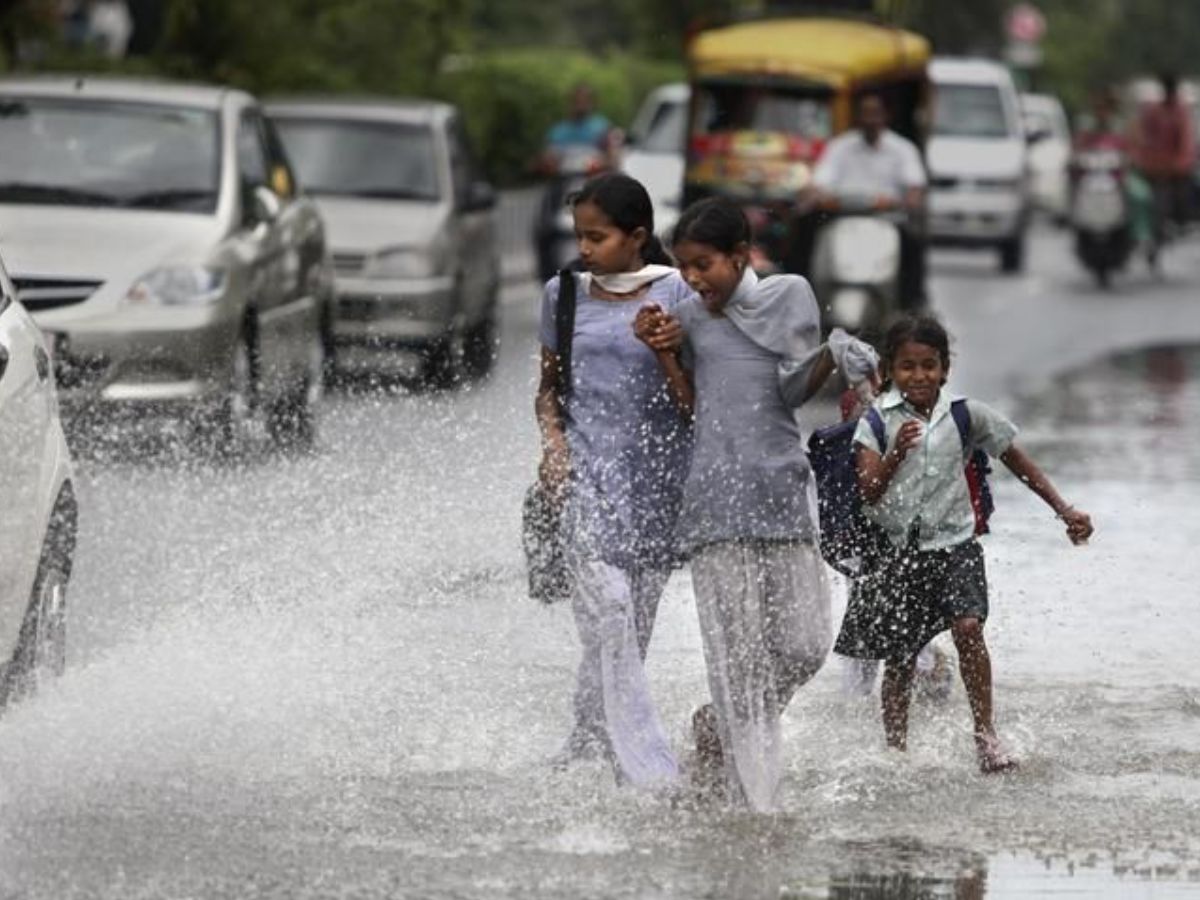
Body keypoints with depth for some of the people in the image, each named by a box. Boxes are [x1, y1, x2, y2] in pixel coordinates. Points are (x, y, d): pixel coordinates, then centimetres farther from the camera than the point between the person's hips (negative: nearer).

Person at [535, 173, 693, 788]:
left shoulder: (673, 294, 0)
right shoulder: (565, 295, 10)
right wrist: (553, 442, 1)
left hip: (657, 472, -1)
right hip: (588, 469, 1)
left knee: (633, 623, 4)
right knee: (607, 608, -16)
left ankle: (584, 749, 24)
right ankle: (648, 771, -21)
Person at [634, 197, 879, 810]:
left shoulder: (788, 296, 7)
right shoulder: (689, 317, 9)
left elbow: (793, 390, 2)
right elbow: (691, 409, 6)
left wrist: (834, 357, -16)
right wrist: (663, 353, -5)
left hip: (782, 488, 1)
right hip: (717, 498, -1)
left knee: (804, 644, -2)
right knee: (737, 652, -8)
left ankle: (719, 727, 25)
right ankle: (753, 796, -7)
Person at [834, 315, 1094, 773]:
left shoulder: (967, 415, 2)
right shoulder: (878, 419, -1)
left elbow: (1018, 461, 13)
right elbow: (868, 492, -8)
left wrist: (1064, 510, 12)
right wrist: (895, 454, -26)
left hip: (954, 544, 0)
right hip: (897, 550, 0)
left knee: (968, 627, -22)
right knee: (898, 659, 4)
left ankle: (985, 733, -13)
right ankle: (895, 749, 18)